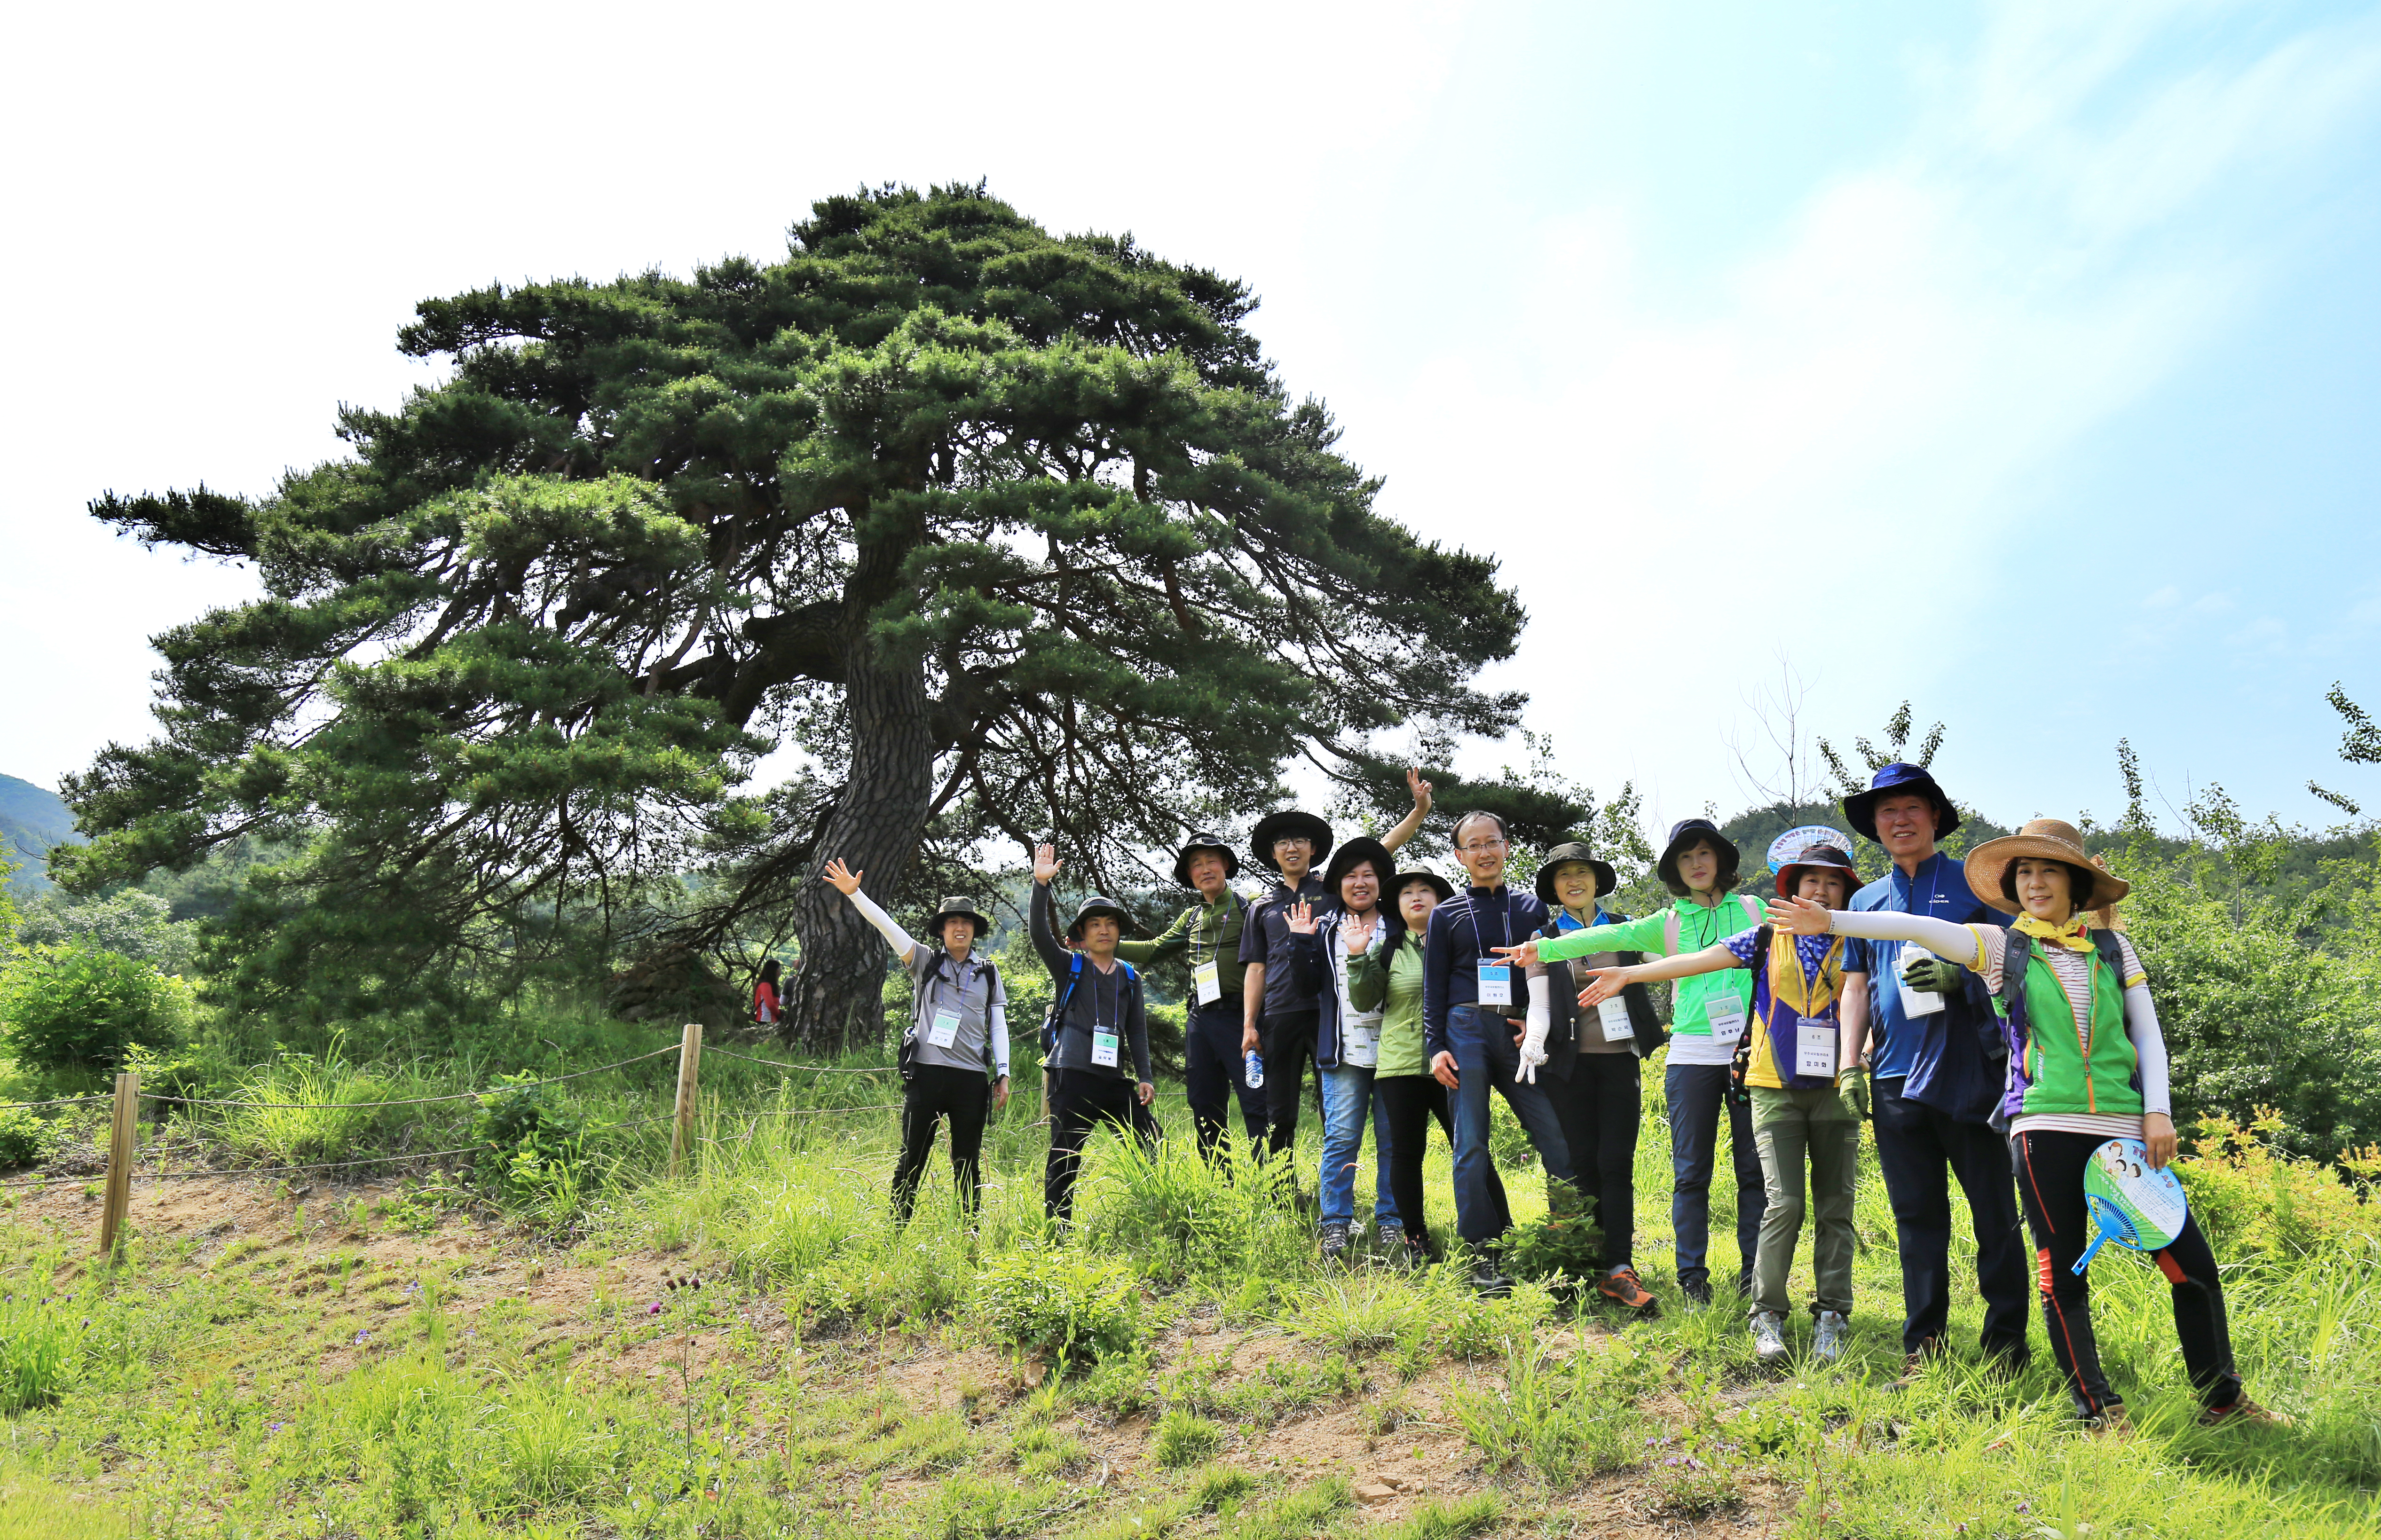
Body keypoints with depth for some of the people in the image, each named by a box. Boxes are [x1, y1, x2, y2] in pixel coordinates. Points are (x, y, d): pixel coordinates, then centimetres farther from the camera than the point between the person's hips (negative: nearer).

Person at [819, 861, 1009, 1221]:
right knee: (912, 1158, 3)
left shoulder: (988, 972, 12)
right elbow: (886, 925, -4)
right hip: (926, 1073, -1)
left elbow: (998, 1025, 12)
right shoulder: (925, 961, 7)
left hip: (972, 1077, 1)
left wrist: (1003, 1074, 6)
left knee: (968, 1163, 8)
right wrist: (854, 893, -16)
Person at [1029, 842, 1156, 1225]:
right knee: (1065, 1156, -2)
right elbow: (1040, 933, -8)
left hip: (1116, 1078, 4)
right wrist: (1041, 885, -18)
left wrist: (1145, 1077, 6)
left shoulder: (1130, 977, 17)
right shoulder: (1069, 967, 7)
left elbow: (1138, 1029, 15)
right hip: (1073, 1075, -4)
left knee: (1147, 1148, 4)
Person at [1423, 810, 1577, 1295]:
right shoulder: (1446, 916, 11)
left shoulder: (1531, 907, 15)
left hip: (1519, 1033, 1)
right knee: (1471, 1145, -3)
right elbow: (1434, 988, 8)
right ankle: (1484, 1253, 6)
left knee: (1557, 1137, -8)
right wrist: (1435, 1046, -2)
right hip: (1466, 1031, -1)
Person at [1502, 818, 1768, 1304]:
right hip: (1692, 1057, 0)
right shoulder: (1668, 924, 8)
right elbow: (1611, 936, -3)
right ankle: (1692, 1277, 11)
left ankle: (1754, 1274, 15)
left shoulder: (1754, 910, 10)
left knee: (1754, 1168, 4)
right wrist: (1547, 948, -16)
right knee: (1691, 1171, 2)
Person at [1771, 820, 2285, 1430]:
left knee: (2190, 1260, 4)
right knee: (2062, 1272, 2)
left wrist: (2158, 1111, 0)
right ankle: (2097, 1409, 15)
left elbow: (2148, 1033, 11)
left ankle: (2222, 1401, 23)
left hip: (2123, 1125, 2)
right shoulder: (2002, 947, 5)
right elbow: (1919, 928, -9)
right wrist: (1831, 921, -20)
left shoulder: (2114, 947, 12)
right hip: (2044, 1126, -2)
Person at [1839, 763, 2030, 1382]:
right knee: (1917, 1215, 9)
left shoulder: (1976, 884, 5)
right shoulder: (1865, 901, 16)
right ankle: (1924, 1343, 16)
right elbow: (1856, 987, 16)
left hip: (1970, 1071, -3)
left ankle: (2006, 1340, 14)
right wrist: (1851, 1064, 8)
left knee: (1995, 1210, 2)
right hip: (1896, 1077, 4)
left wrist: (1960, 974, -17)